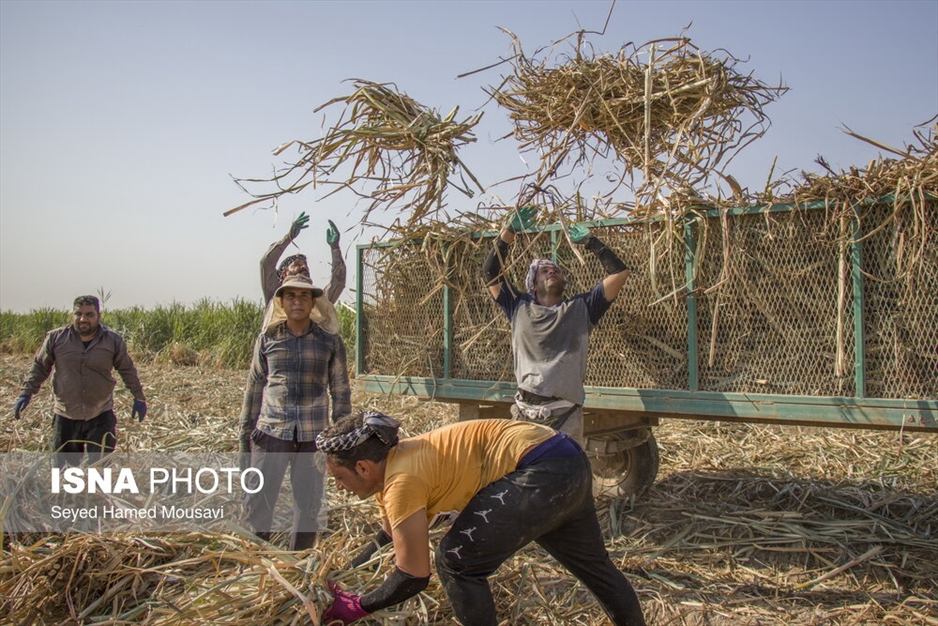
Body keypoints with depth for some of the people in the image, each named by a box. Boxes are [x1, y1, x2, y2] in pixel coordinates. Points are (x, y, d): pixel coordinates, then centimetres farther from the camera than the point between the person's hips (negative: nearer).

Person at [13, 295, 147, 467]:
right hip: (65, 416, 1)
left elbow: (127, 370, 8)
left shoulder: (113, 341, -3)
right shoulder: (56, 338, -4)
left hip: (101, 416, -1)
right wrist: (27, 393, 3)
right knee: (64, 466, 11)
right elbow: (40, 366, 9)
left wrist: (139, 398, 10)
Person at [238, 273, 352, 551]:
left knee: (308, 511, 9)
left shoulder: (330, 341, 4)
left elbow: (341, 392, 8)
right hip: (270, 433, 0)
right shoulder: (266, 340, 6)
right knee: (257, 505, -1)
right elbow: (253, 390, 10)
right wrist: (245, 437, 8)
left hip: (313, 436, 0)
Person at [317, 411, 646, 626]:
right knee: (594, 565, 27)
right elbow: (389, 537, 25)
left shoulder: (401, 482, -18)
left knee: (457, 561, -5)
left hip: (544, 473, -10)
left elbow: (413, 576, -14)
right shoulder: (391, 461, 10)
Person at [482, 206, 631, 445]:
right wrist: (508, 233, 10)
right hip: (525, 411, 1)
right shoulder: (519, 307, 16)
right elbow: (490, 272, 15)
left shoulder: (581, 308, 14)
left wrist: (590, 241, 13)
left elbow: (619, 272, 9)